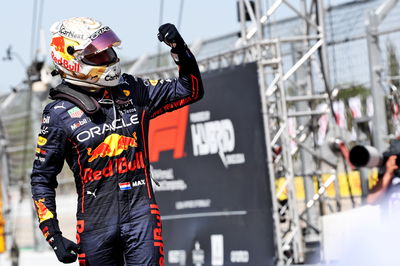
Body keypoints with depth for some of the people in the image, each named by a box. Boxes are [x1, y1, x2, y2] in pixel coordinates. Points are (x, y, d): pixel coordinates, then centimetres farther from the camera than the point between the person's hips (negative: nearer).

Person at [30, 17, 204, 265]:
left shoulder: (132, 90, 6)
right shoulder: (60, 114, -3)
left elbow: (190, 90, 13)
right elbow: (42, 178, 2)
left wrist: (180, 48, -3)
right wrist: (53, 235, -6)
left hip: (141, 215, 1)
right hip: (96, 223, -1)